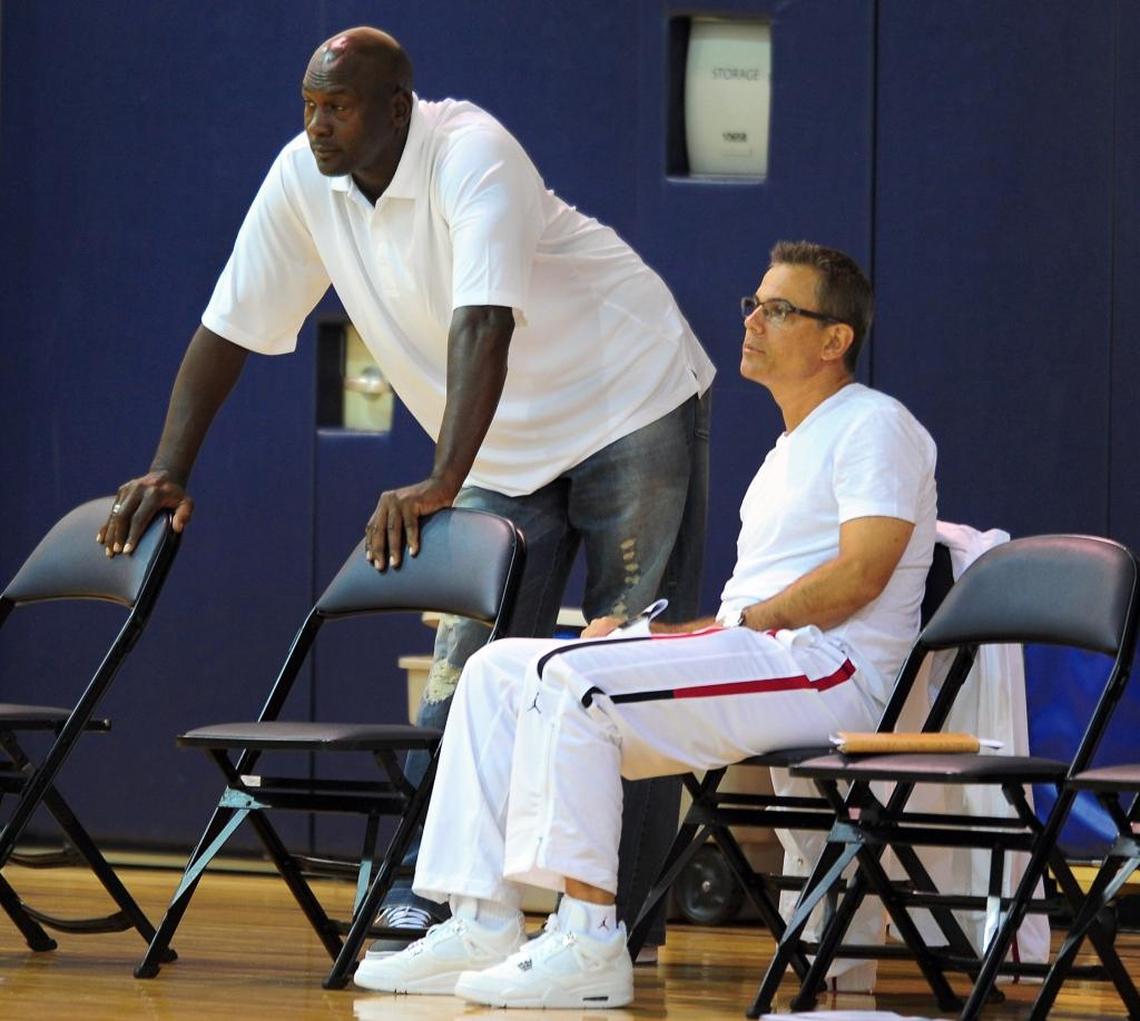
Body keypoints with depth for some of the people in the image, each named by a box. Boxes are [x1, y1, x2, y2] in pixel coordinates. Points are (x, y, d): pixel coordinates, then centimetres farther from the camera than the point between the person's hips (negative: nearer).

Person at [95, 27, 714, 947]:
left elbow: (483, 327, -39)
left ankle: (622, 912, -2)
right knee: (467, 673, -1)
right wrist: (170, 472, -11)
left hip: (633, 409, -6)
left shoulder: (473, 155, -28)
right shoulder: (302, 181, -9)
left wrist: (442, 485, -47)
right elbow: (228, 329, -3)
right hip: (508, 451, 6)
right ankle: (429, 896, 0)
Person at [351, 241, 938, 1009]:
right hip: (762, 660, 10)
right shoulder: (791, 449, 27)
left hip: (825, 671, -10)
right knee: (500, 669, 2)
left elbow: (858, 577, -16)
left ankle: (589, 944, -29)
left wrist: (735, 623, -10)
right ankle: (482, 925, -6)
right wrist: (652, 634, 9)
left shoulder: (876, 426, -3)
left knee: (573, 678, -27)